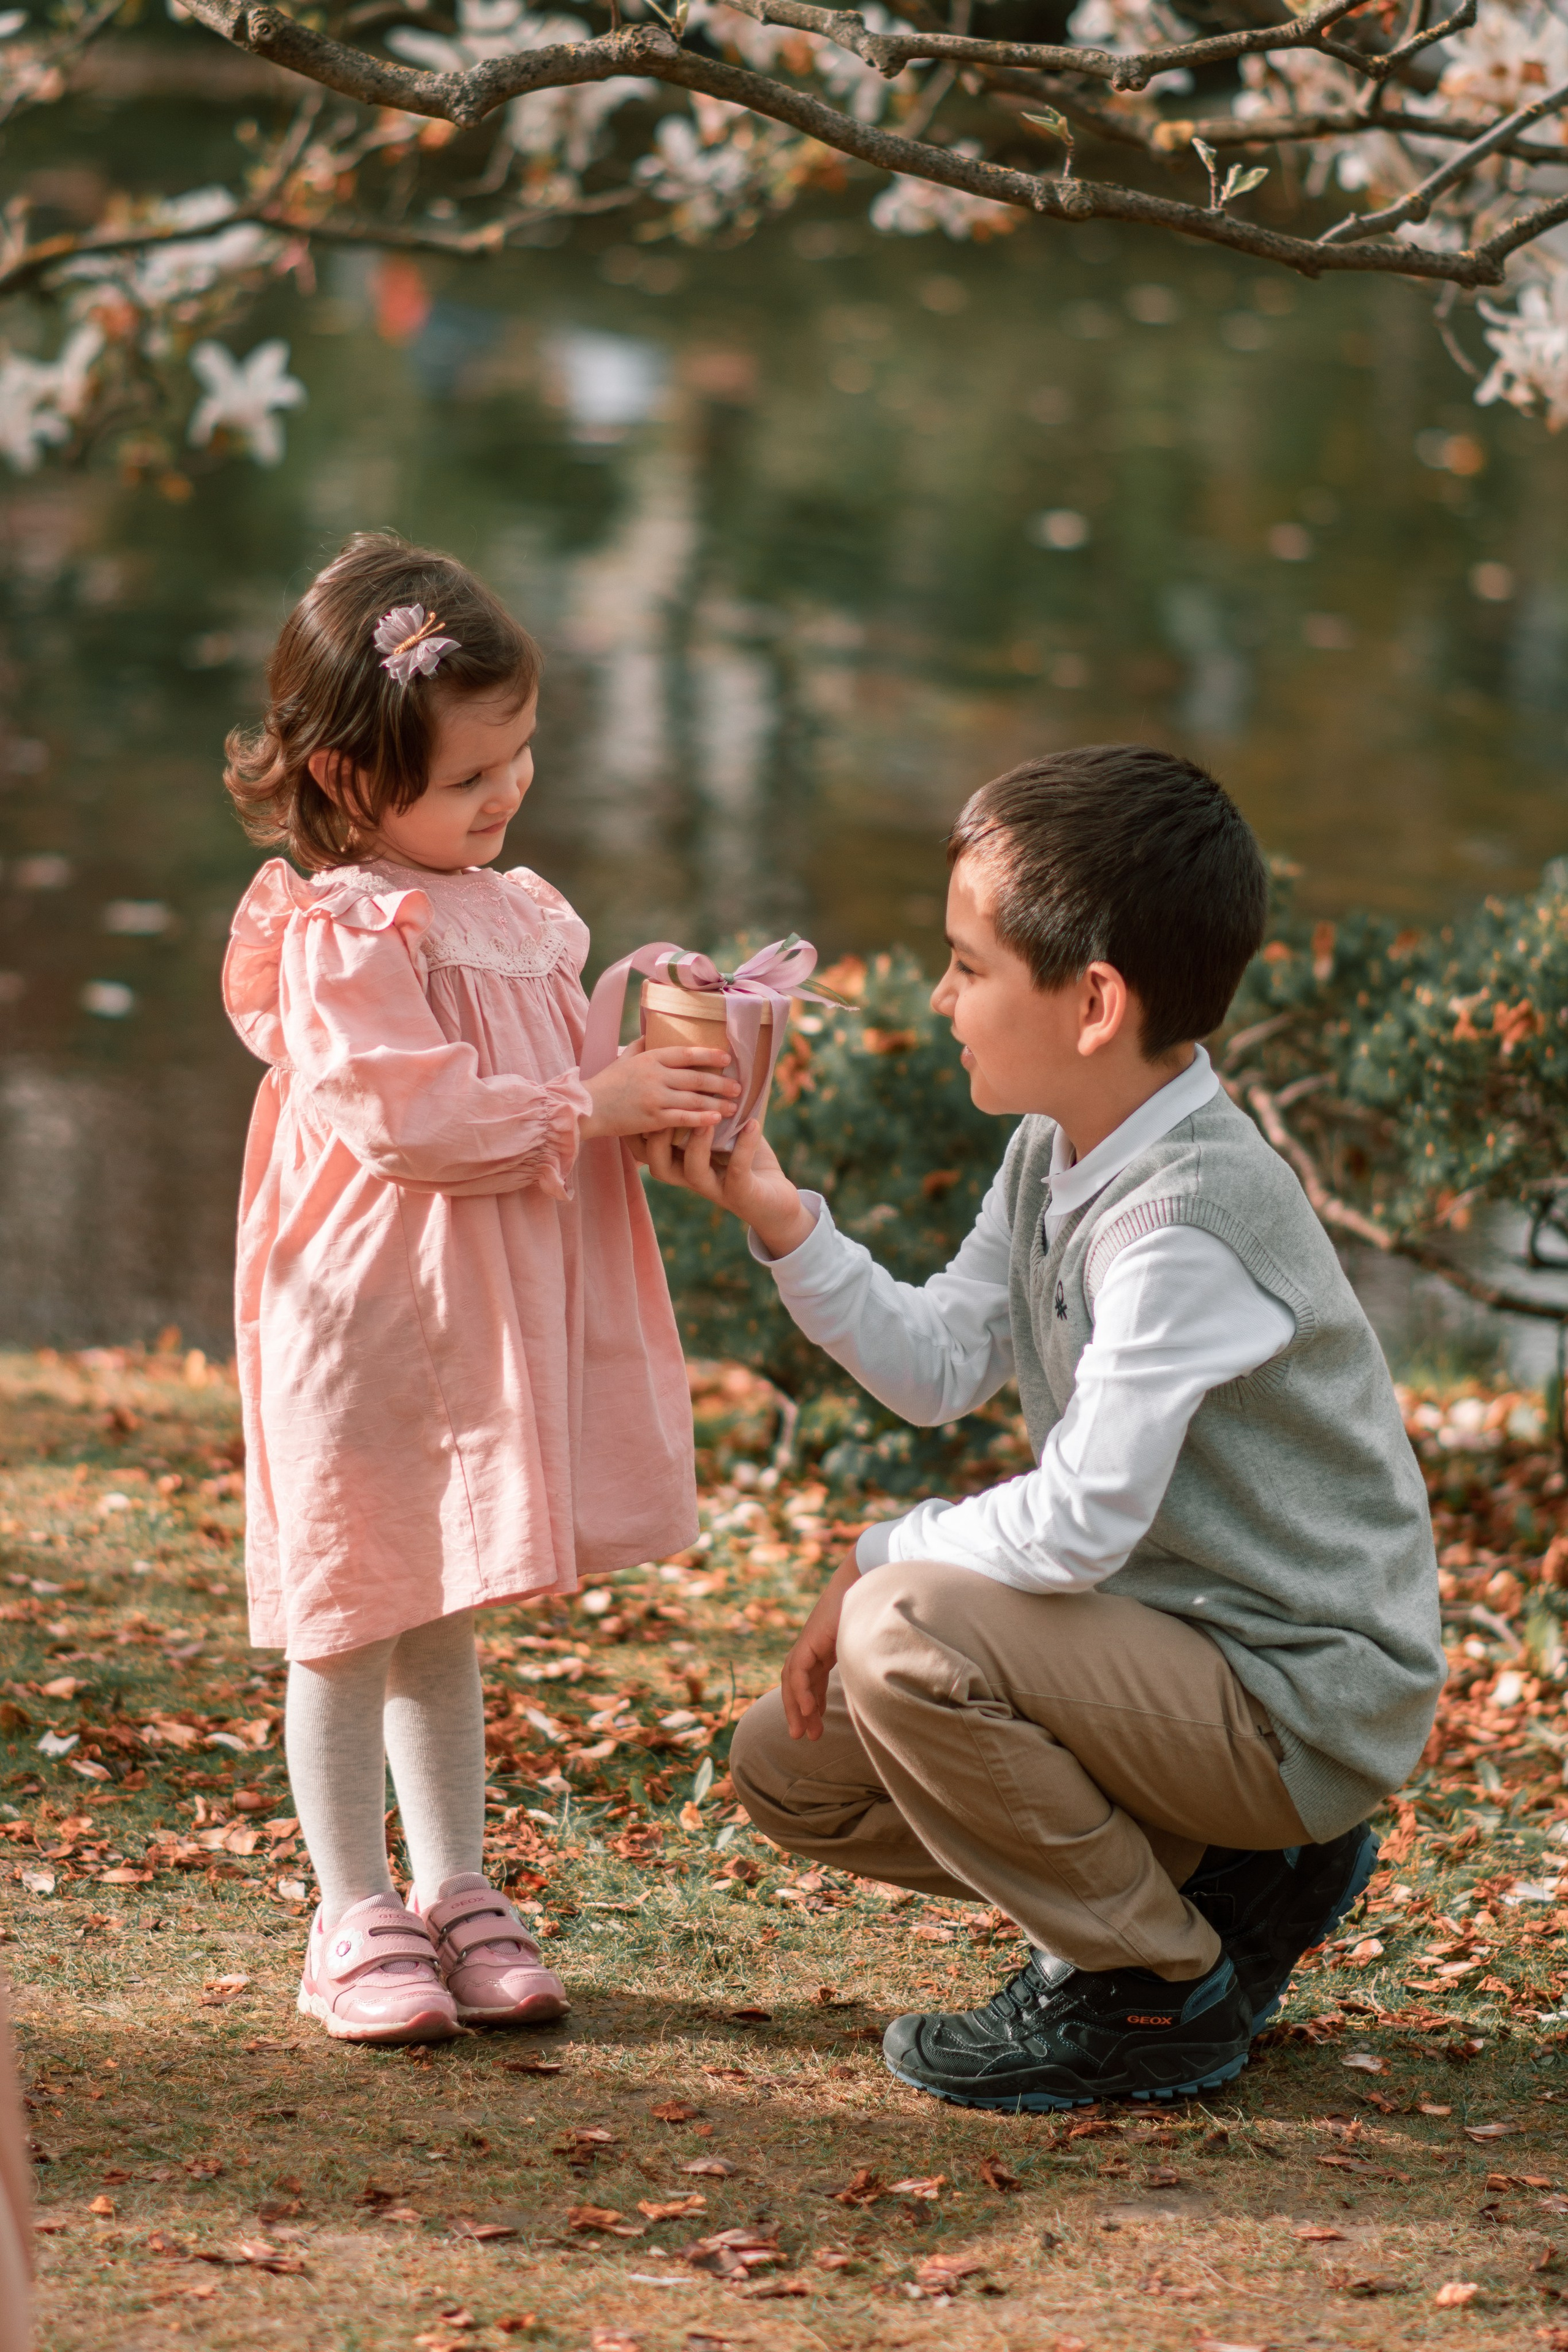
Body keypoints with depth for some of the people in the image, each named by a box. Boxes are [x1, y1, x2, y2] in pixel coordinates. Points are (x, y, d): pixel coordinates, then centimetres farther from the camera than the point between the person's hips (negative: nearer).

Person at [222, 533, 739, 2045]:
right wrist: (591, 1104, -21)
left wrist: (670, 1080, 2)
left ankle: (457, 1896, 25)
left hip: (498, 1326, 8)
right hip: (369, 1320, -8)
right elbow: (403, 1113, -23)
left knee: (442, 1627, 17)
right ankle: (355, 1920, 11)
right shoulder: (339, 938, -16)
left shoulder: (518, 913, 11)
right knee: (354, 1620, 2)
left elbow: (565, 1065, 21)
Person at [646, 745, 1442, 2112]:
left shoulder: (1182, 1220, -28)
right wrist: (776, 1215, -2)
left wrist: (883, 1560, -14)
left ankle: (1160, 1997, -9)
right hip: (1177, 1632, 10)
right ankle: (1214, 1881, 12)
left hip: (1304, 1707, -10)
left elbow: (1079, 1524, -31)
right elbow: (940, 1366, 7)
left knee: (904, 1638, -29)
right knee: (792, 1768, 8)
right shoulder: (1057, 1152, 2)